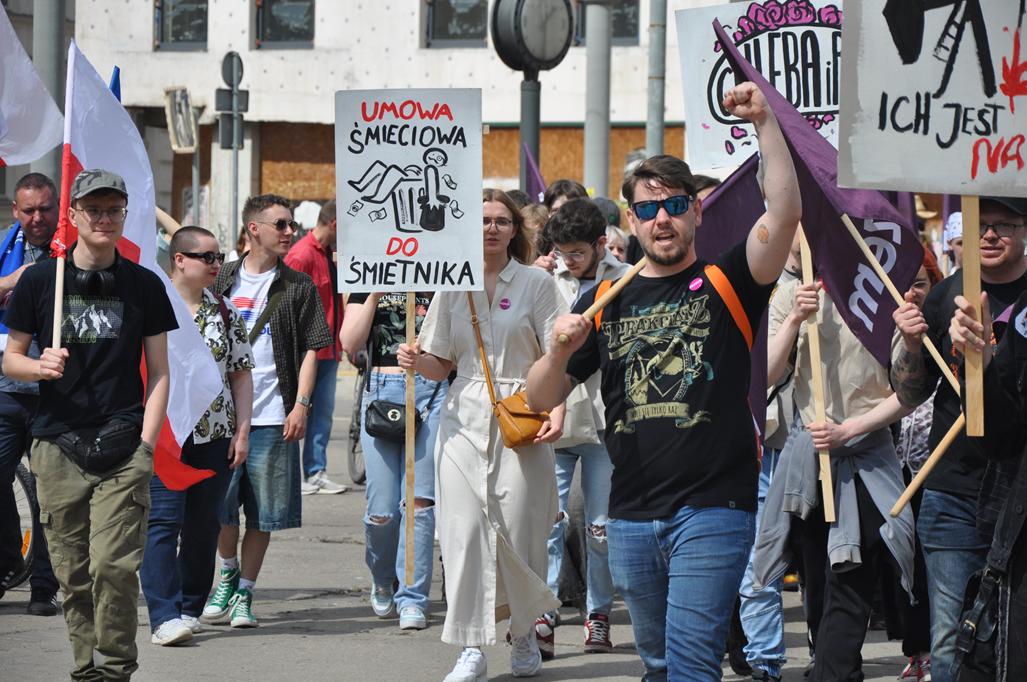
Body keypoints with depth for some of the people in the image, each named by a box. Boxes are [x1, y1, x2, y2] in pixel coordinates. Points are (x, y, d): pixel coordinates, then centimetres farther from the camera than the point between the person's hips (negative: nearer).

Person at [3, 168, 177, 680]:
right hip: (58, 445, 1)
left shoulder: (144, 286, 7)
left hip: (122, 448, -1)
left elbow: (158, 371, 10)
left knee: (113, 564, -14)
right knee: (72, 573, 2)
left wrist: (146, 443, -1)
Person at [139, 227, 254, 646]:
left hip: (215, 436, 5)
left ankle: (191, 609, 17)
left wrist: (242, 430, 6)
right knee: (163, 521, -11)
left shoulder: (225, 313, 12)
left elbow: (241, 374, 15)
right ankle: (165, 616, -15)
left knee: (204, 525, 7)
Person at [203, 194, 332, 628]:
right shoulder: (222, 280, 9)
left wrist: (301, 404, -7)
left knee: (262, 513, 1)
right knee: (219, 504, -1)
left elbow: (311, 348, 3)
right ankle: (228, 573, 24)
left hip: (272, 416, -1)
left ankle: (244, 593, 12)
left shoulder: (298, 287, 6)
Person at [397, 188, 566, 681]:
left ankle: (524, 633, 20)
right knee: (465, 529, -6)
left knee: (518, 529, -4)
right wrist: (416, 360, -8)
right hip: (465, 419, 2)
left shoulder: (536, 283, 2)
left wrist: (556, 412, -16)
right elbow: (442, 364, 14)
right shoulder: (453, 288, 11)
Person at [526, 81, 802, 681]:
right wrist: (561, 350, -9)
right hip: (631, 515, 5)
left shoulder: (726, 284, 2)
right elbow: (542, 399, 12)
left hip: (712, 510, -5)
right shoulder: (606, 301, 12)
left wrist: (765, 122, -20)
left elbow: (786, 212, -15)